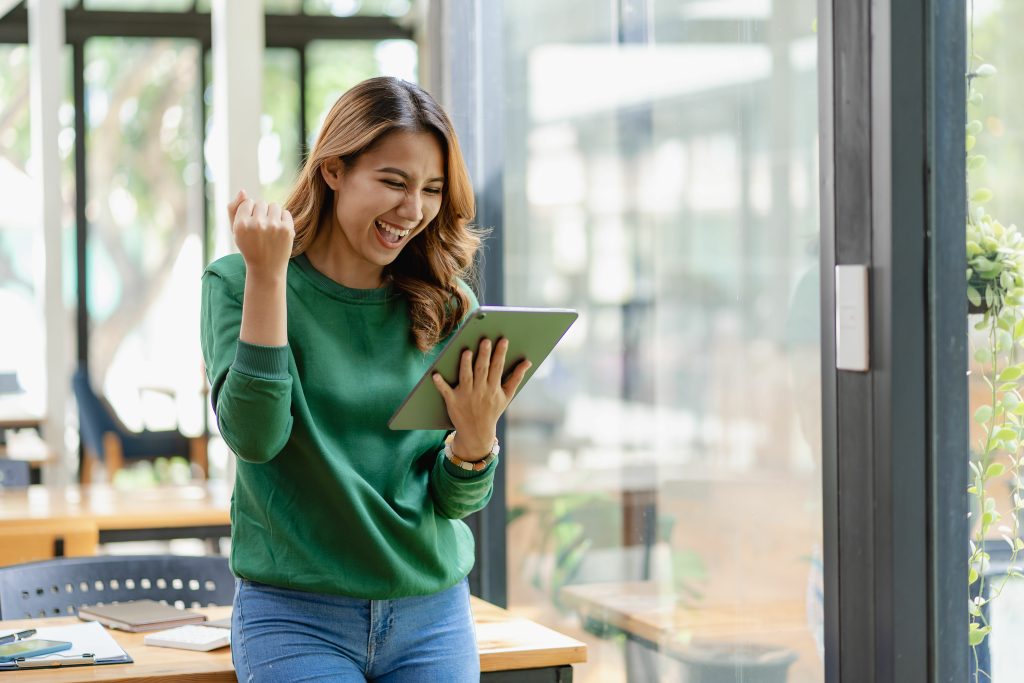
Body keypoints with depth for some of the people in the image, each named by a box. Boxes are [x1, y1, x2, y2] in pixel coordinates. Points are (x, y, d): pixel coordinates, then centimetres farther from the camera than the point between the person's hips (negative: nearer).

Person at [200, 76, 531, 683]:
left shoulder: (446, 306, 3)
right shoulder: (237, 283, -4)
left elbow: (457, 502, 2)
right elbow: (254, 437, -18)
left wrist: (476, 438, -19)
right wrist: (266, 276, -22)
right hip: (295, 613, -3)